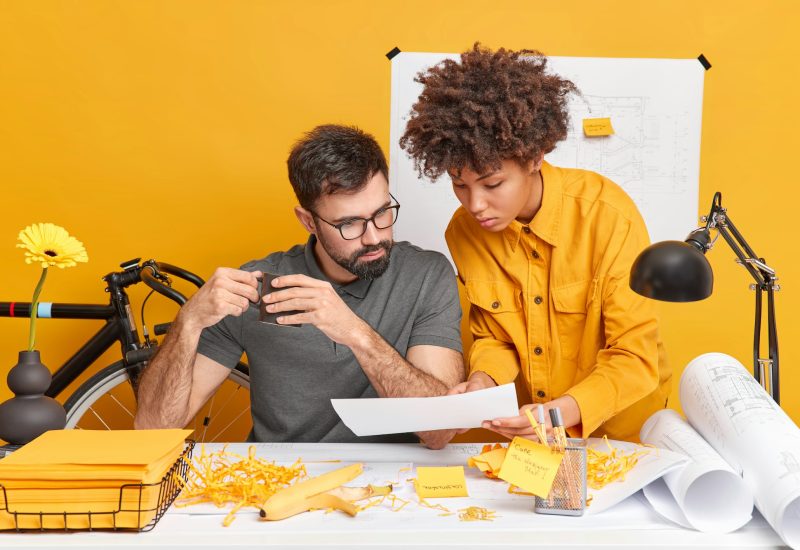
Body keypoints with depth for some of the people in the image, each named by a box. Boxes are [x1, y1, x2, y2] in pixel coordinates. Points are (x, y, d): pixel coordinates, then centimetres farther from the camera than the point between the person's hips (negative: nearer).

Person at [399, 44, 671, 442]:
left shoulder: (608, 216, -20)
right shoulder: (464, 232, -7)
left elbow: (634, 358, -17)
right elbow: (493, 338, 6)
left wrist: (564, 411, -33)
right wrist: (484, 380, -16)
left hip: (621, 429, -4)